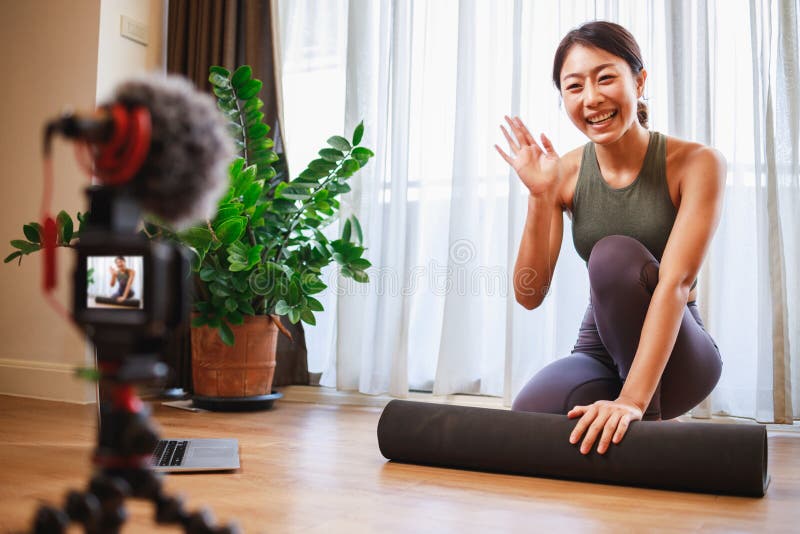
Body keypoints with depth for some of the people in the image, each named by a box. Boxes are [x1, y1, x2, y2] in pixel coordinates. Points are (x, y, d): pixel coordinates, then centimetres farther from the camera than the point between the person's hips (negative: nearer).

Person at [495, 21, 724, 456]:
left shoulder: (696, 163, -13)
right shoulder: (565, 173, -4)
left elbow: (675, 282, -26)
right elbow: (529, 295, -9)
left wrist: (632, 399, -36)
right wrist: (540, 196, -21)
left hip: (677, 355, -2)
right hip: (599, 351, 3)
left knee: (615, 253, -30)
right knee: (529, 418, -30)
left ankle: (647, 426, -15)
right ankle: (613, 433, 6)